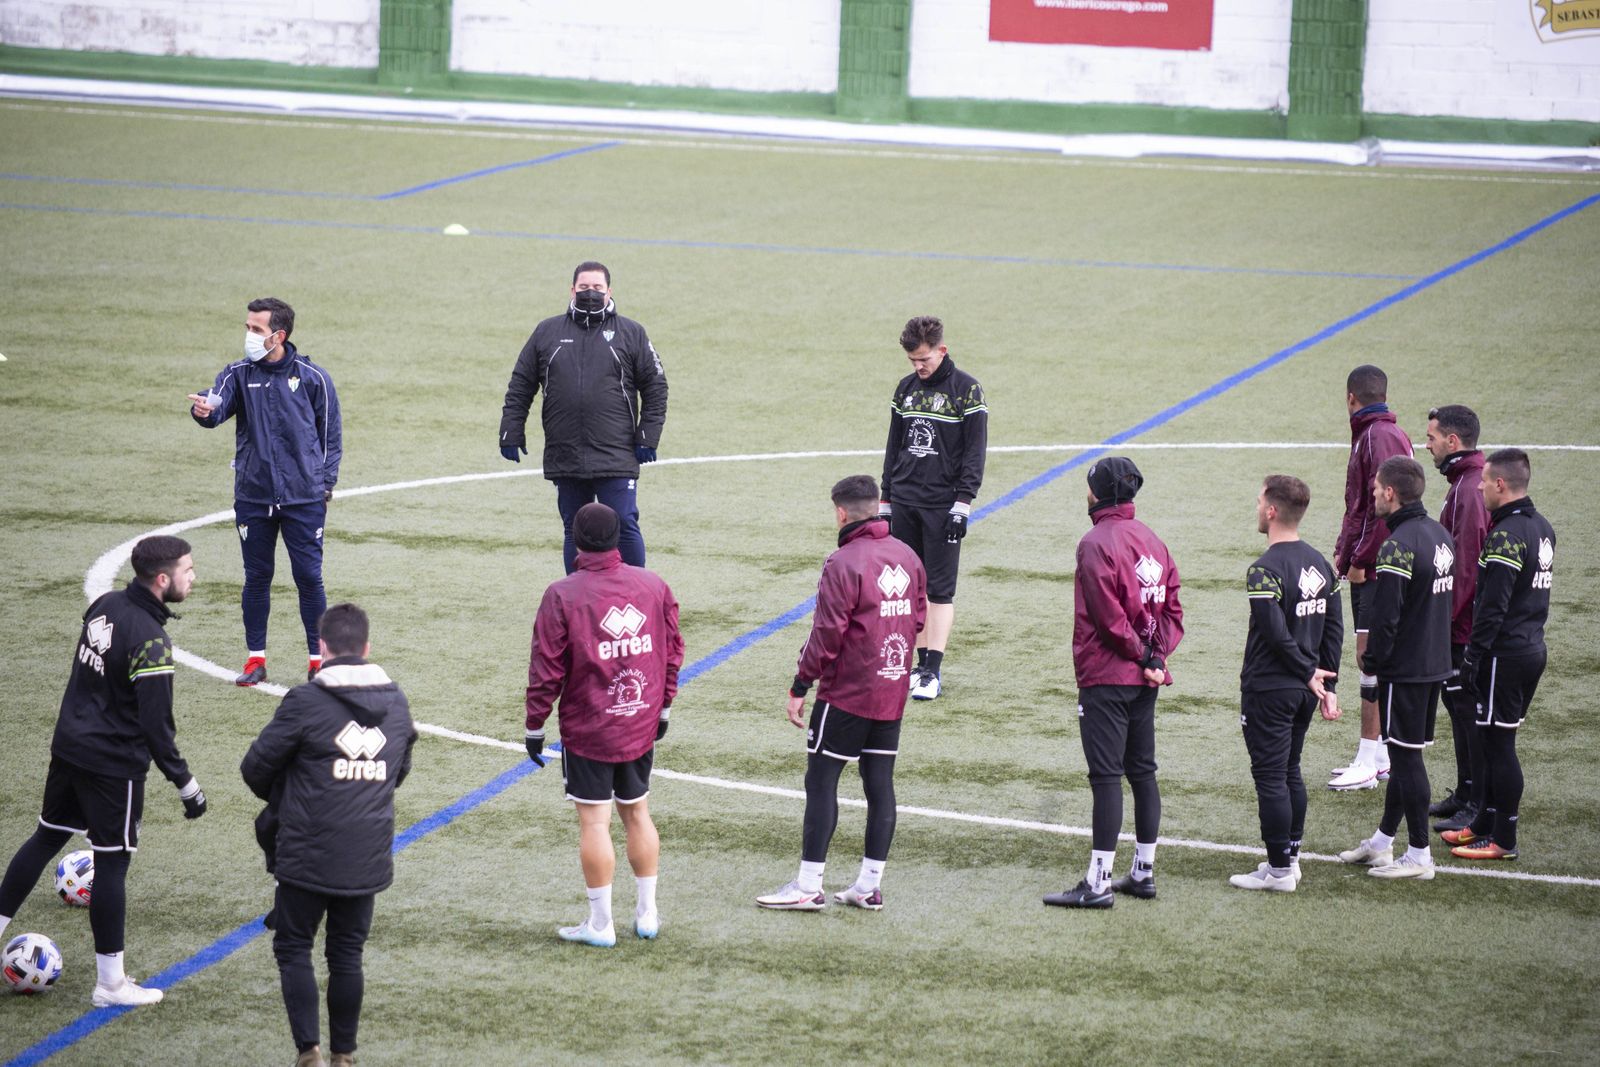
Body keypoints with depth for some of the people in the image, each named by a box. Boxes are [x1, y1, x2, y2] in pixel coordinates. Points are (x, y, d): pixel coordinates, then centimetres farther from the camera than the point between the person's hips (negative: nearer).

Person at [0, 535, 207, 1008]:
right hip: (114, 765, -8)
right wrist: (186, 785, -15)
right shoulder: (150, 640, -23)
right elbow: (156, 725, -22)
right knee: (111, 863, 2)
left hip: (68, 747, 8)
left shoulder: (105, 605, 1)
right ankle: (110, 984, 10)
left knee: (47, 837, 21)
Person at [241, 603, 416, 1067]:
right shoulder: (396, 703, 5)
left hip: (308, 858, -4)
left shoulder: (305, 702, -12)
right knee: (347, 955, 14)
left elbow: (256, 767, -5)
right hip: (368, 861, 4)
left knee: (293, 948, 8)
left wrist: (281, 799, 15)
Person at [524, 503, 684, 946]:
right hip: (641, 726, 4)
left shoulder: (562, 596, -14)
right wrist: (663, 707, 20)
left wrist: (535, 726, -1)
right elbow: (673, 651, 7)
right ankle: (647, 914, 24)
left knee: (594, 821, 2)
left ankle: (601, 923, 8)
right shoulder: (653, 586, -2)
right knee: (637, 812, 18)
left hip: (586, 728, -4)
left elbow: (546, 669, -12)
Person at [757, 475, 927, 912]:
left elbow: (827, 634, -17)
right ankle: (869, 885, 12)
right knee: (880, 784, 9)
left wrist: (800, 688, -10)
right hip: (892, 693, 7)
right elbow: (918, 617, 13)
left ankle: (808, 886, 0)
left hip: (846, 694, -7)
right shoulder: (908, 557, 6)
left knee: (821, 781, -1)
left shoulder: (844, 564, -16)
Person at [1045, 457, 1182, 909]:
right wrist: (1155, 655, 2)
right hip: (1145, 682, 8)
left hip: (1107, 677, -8)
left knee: (1106, 775, -8)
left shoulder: (1097, 543, -14)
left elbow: (1108, 614, -19)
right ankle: (1144, 872, 20)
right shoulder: (1152, 540, 11)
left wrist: (1140, 654, -8)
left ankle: (1098, 881, -8)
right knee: (1142, 770, 14)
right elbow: (1172, 607, 10)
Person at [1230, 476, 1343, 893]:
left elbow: (1276, 633, -23)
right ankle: (1290, 858, 23)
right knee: (1290, 772, 18)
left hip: (1268, 690, -8)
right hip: (1304, 690, 8)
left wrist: (1309, 673, -11)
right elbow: (1334, 628, 9)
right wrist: (1326, 683, 11)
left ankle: (1279, 870, 1)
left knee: (1270, 776, -2)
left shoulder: (1265, 569, -18)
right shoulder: (1319, 564, 7)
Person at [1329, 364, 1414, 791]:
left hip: (1376, 567, -10)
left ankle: (1369, 762, -8)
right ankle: (1378, 756, 19)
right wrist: (1343, 552, 17)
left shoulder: (1380, 437, -15)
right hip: (1367, 565, 10)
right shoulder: (1370, 435, 16)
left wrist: (1360, 560, -19)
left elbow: (1383, 506, -22)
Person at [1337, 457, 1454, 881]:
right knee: (1405, 754, 16)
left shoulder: (1397, 547, -21)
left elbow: (1385, 616, -22)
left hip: (1404, 669, -9)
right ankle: (1382, 841, 27)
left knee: (1406, 755, -2)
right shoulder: (1440, 535, 7)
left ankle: (1419, 854, 1)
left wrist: (1372, 662, -8)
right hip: (1436, 663, 9)